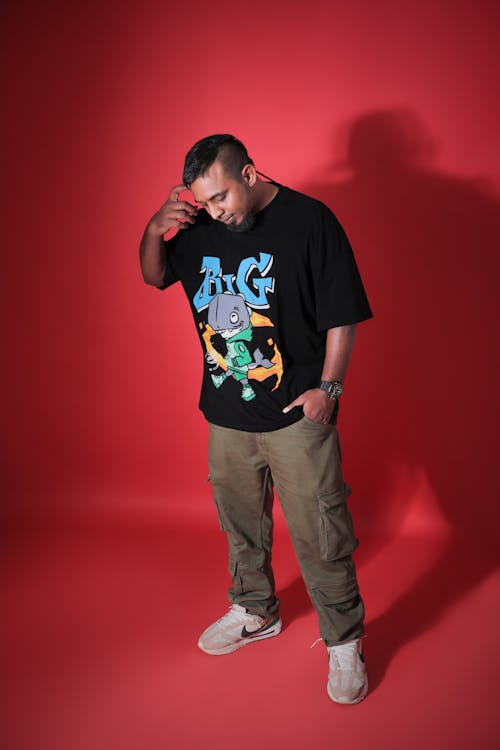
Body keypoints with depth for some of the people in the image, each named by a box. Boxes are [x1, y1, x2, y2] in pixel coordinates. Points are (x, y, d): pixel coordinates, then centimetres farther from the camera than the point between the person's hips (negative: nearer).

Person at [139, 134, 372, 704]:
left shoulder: (309, 221, -12)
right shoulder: (199, 228, 2)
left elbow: (342, 314, -9)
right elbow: (154, 277, 16)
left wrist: (328, 386, -14)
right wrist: (154, 232, -4)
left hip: (296, 415, -5)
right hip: (225, 412, 5)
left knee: (319, 535, 3)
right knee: (240, 523, 20)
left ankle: (344, 641, 23)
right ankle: (254, 612, 44)